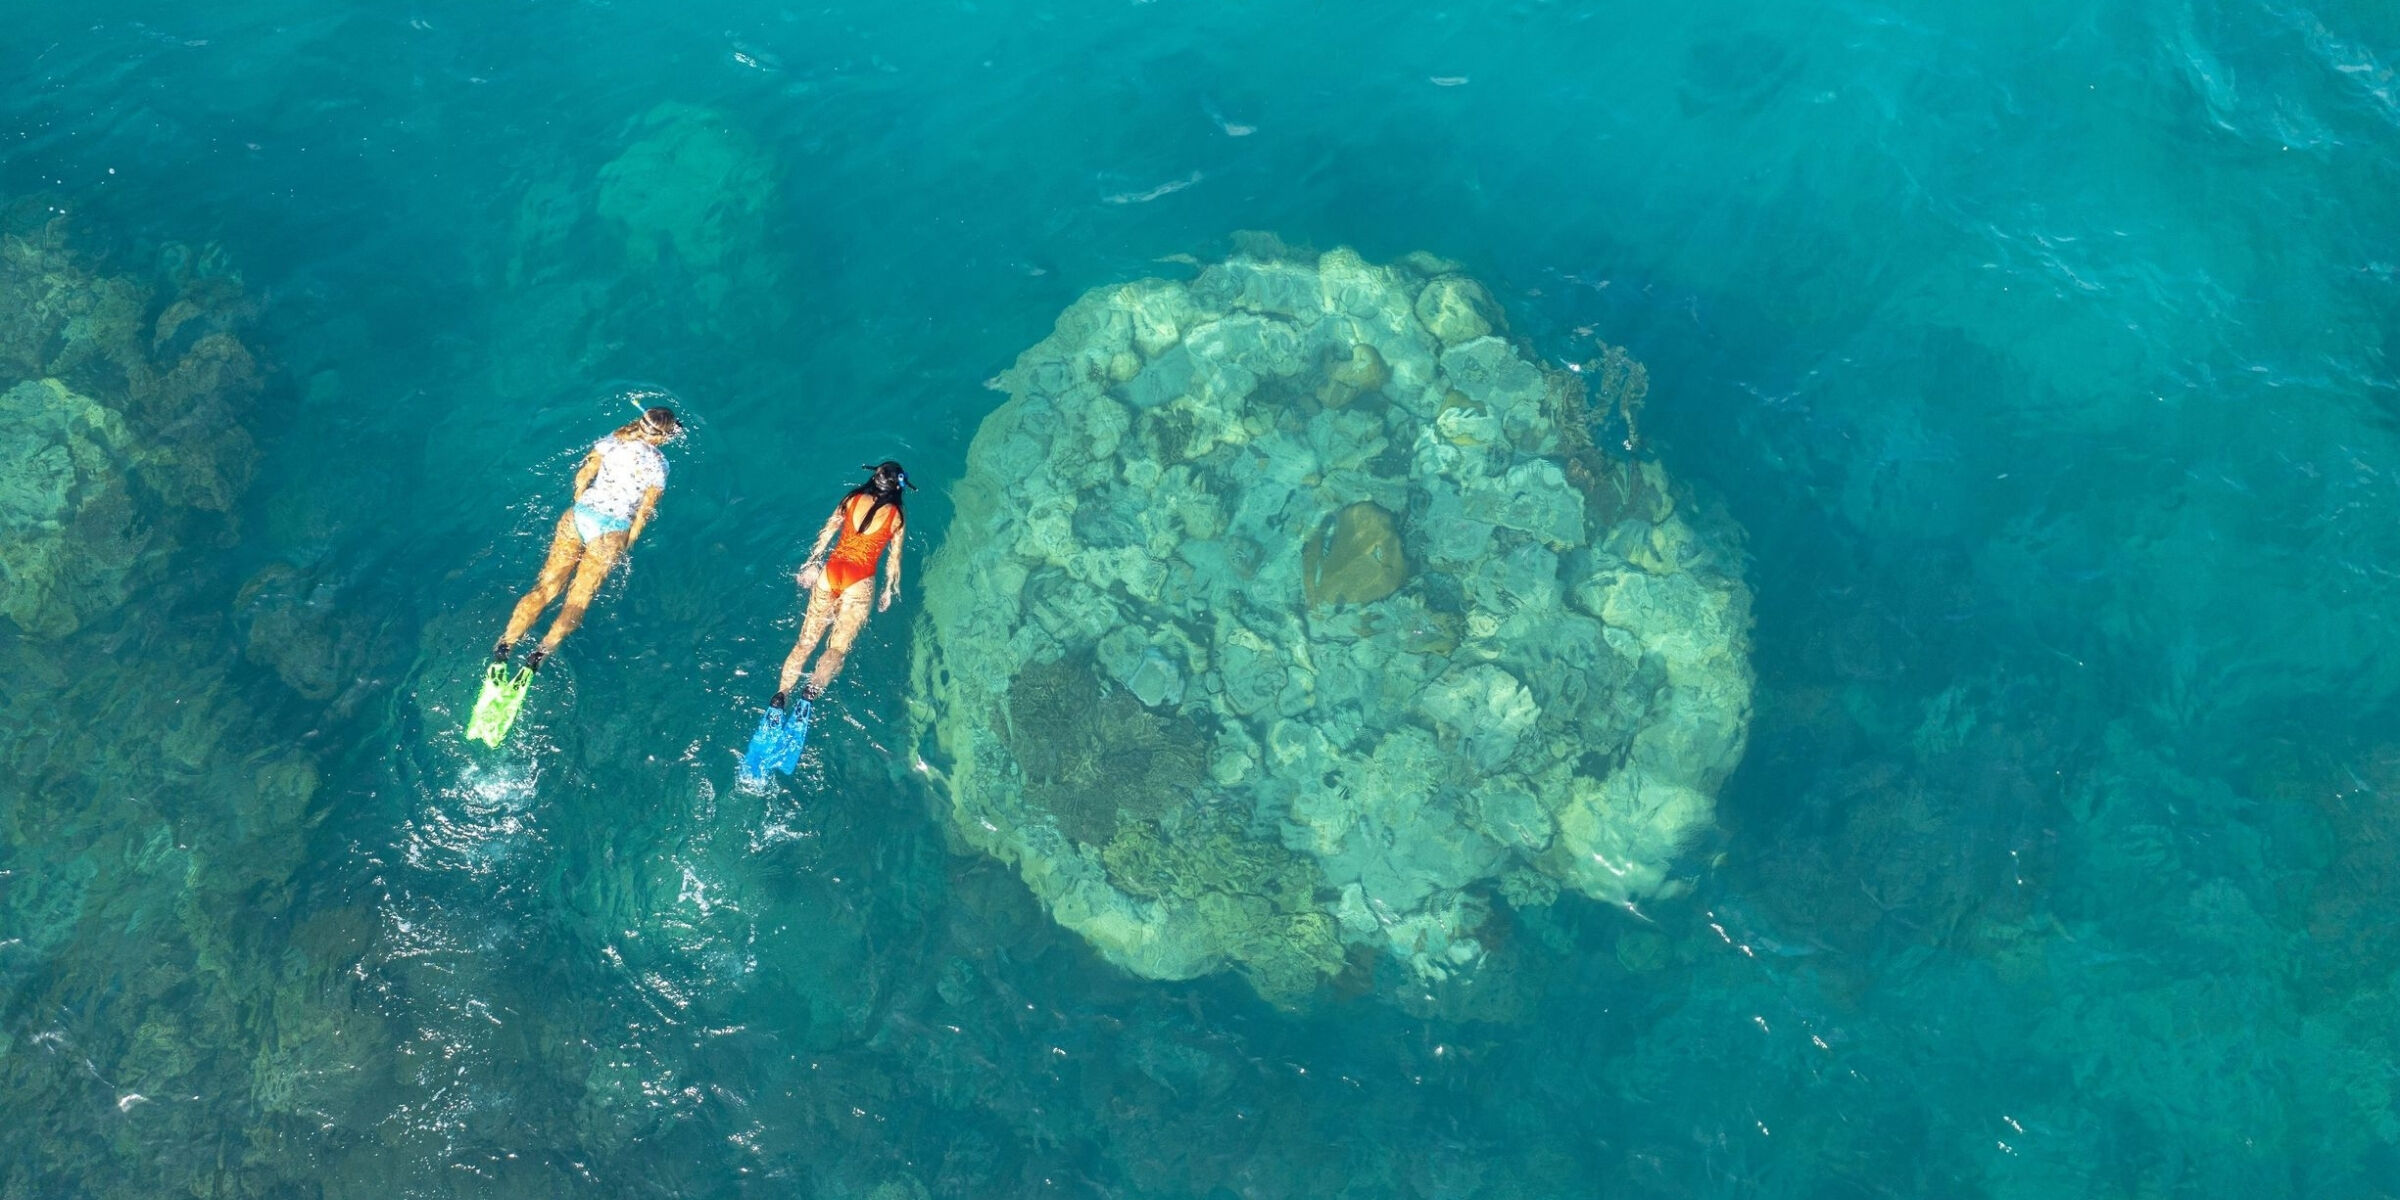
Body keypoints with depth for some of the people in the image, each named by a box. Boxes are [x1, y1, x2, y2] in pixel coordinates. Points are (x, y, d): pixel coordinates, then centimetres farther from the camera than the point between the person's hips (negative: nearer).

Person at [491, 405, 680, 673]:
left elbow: (582, 477, 5)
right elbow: (645, 511, -3)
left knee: (546, 588, 1)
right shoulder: (658, 463, 0)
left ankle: (505, 645, -13)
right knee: (578, 599, -5)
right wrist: (625, 546, 5)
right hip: (611, 530, -3)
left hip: (579, 516, 3)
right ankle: (542, 652, -27)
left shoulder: (612, 441, 9)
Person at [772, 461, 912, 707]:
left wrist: (812, 564, 21)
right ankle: (810, 694, -29)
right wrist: (889, 589, 19)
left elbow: (827, 531, 12)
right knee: (838, 648, -3)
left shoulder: (853, 498, 7)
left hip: (830, 573, 3)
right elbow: (894, 557, 7)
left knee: (805, 643, 5)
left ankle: (780, 697, -11)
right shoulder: (896, 515, 1)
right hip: (859, 583, -3)